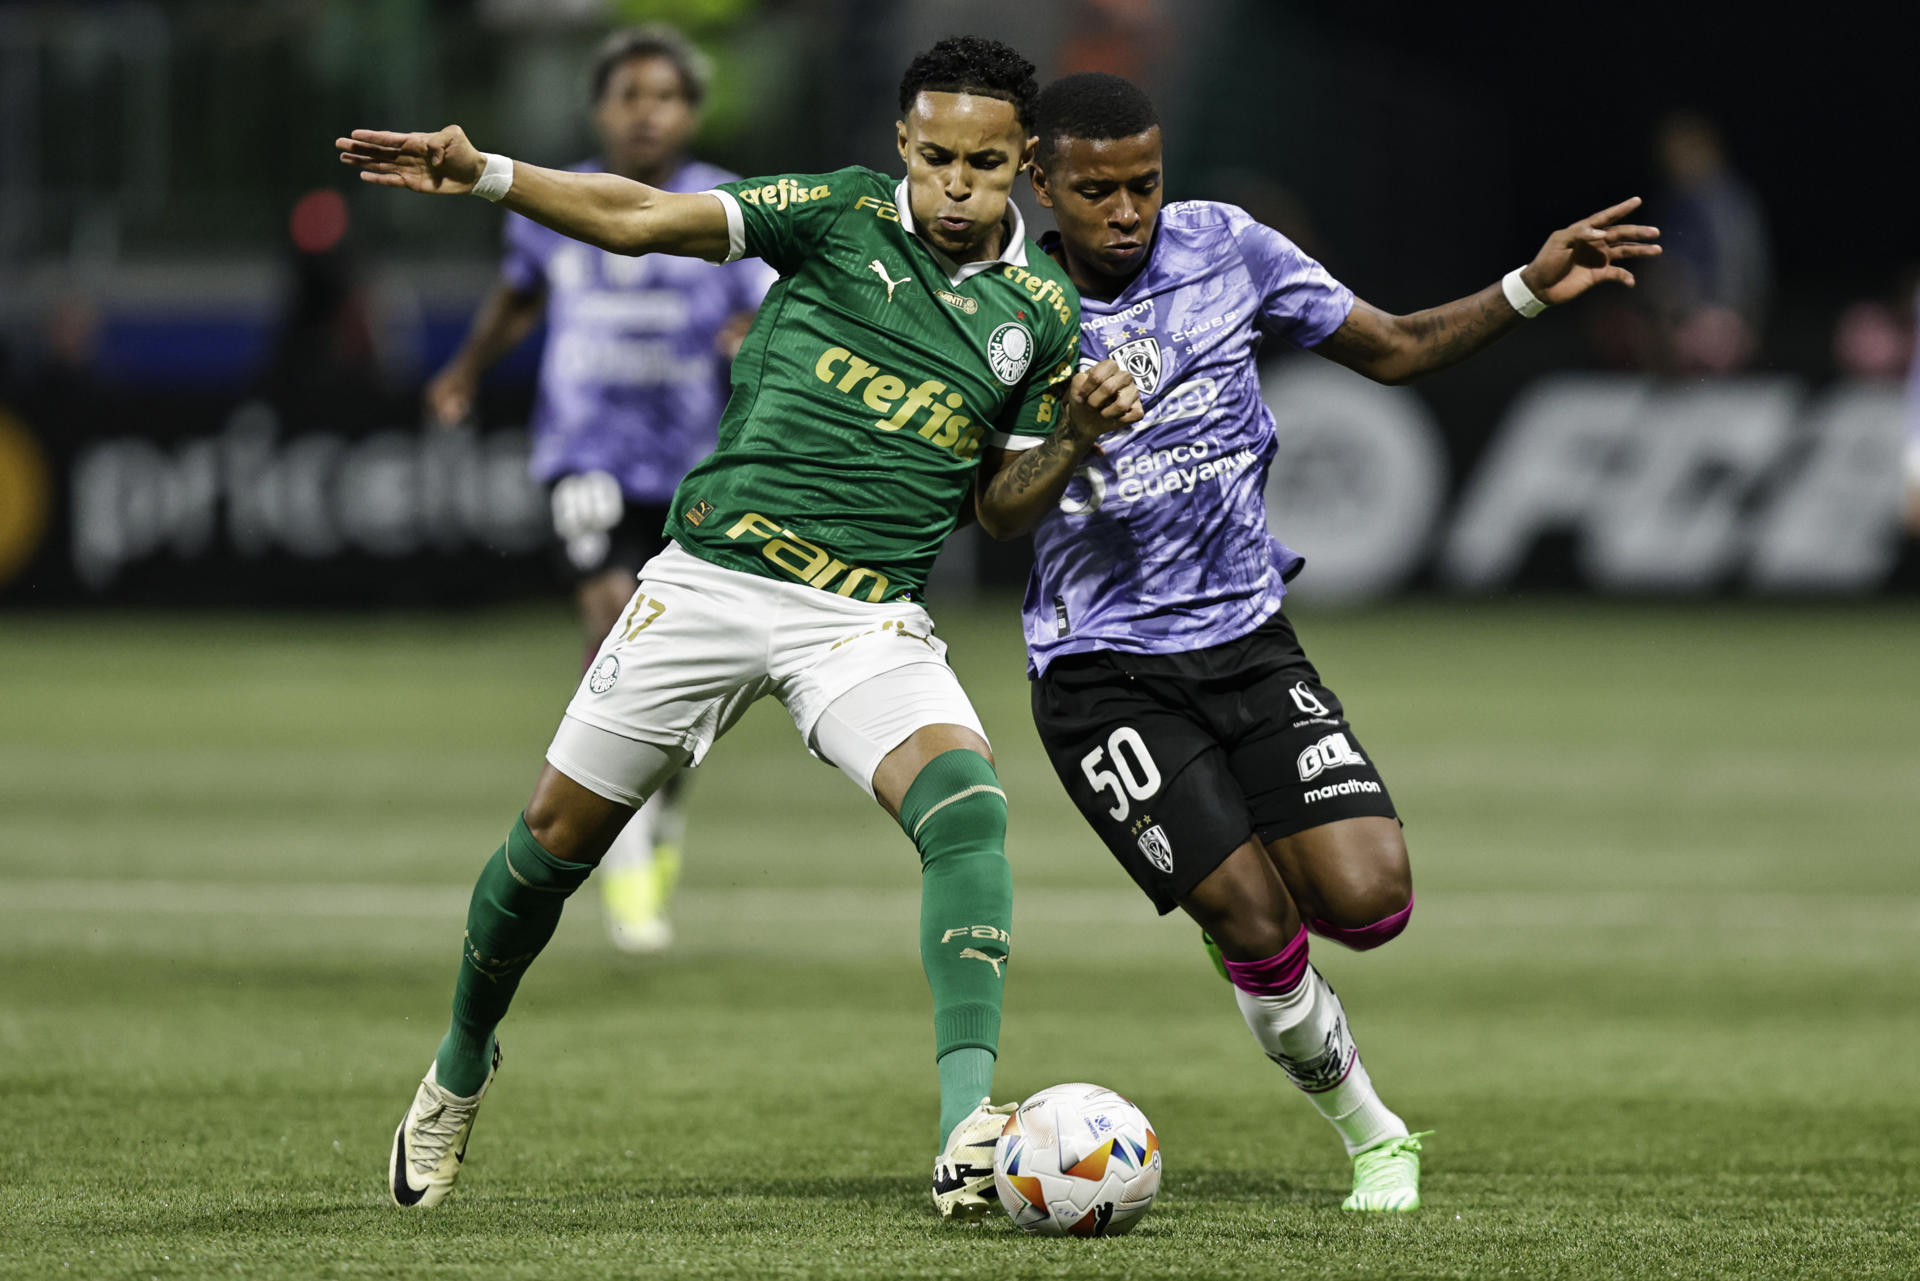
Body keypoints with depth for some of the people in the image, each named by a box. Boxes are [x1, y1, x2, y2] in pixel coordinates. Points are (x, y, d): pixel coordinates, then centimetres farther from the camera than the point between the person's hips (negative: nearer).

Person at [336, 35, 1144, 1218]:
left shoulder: (1042, 312, 4)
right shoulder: (843, 212, -2)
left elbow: (1004, 508, 12)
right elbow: (638, 219, -5)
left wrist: (1079, 437, -8)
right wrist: (482, 176, -17)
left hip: (868, 616, 0)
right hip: (712, 576, 0)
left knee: (966, 799, -29)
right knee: (559, 835, 8)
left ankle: (970, 1121, -36)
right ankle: (463, 1064, 36)